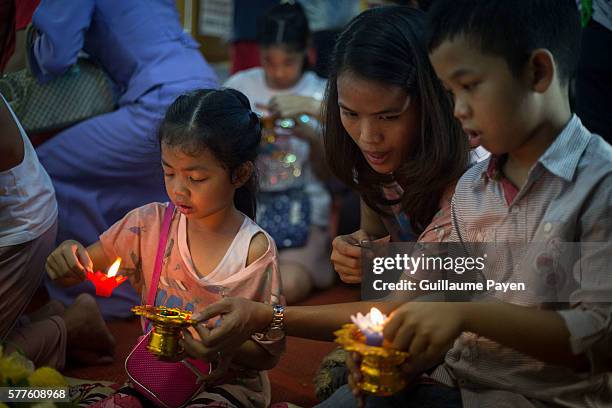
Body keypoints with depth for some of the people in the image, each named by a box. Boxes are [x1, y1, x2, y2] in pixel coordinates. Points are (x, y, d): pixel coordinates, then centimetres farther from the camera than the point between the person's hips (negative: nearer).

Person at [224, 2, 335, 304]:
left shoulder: (322, 95, 1)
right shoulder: (239, 86, 3)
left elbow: (327, 174, 1)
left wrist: (313, 139, -18)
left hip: (303, 207, -1)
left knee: (289, 285, -27)